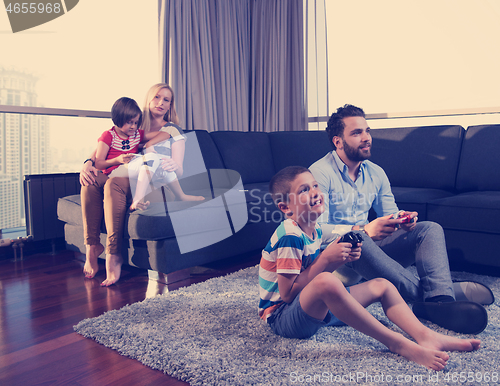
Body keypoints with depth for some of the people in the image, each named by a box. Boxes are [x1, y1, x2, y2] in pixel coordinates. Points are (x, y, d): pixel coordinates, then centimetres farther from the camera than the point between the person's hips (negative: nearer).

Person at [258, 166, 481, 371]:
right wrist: (326, 259, -24)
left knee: (382, 285, 8)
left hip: (315, 308, 10)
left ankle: (425, 336, -11)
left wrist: (342, 258, -10)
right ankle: (398, 344, -29)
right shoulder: (290, 236, -21)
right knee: (326, 281, -41)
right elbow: (287, 293, -24)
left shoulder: (316, 230, 7)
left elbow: (315, 271, 8)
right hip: (281, 316, -9)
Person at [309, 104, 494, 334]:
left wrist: (402, 221, -15)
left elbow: (390, 217, 11)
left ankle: (440, 300, -39)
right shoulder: (320, 173, -11)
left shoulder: (376, 173, 11)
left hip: (369, 246, 7)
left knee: (430, 228, -12)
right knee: (357, 240, -40)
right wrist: (364, 230, -33)